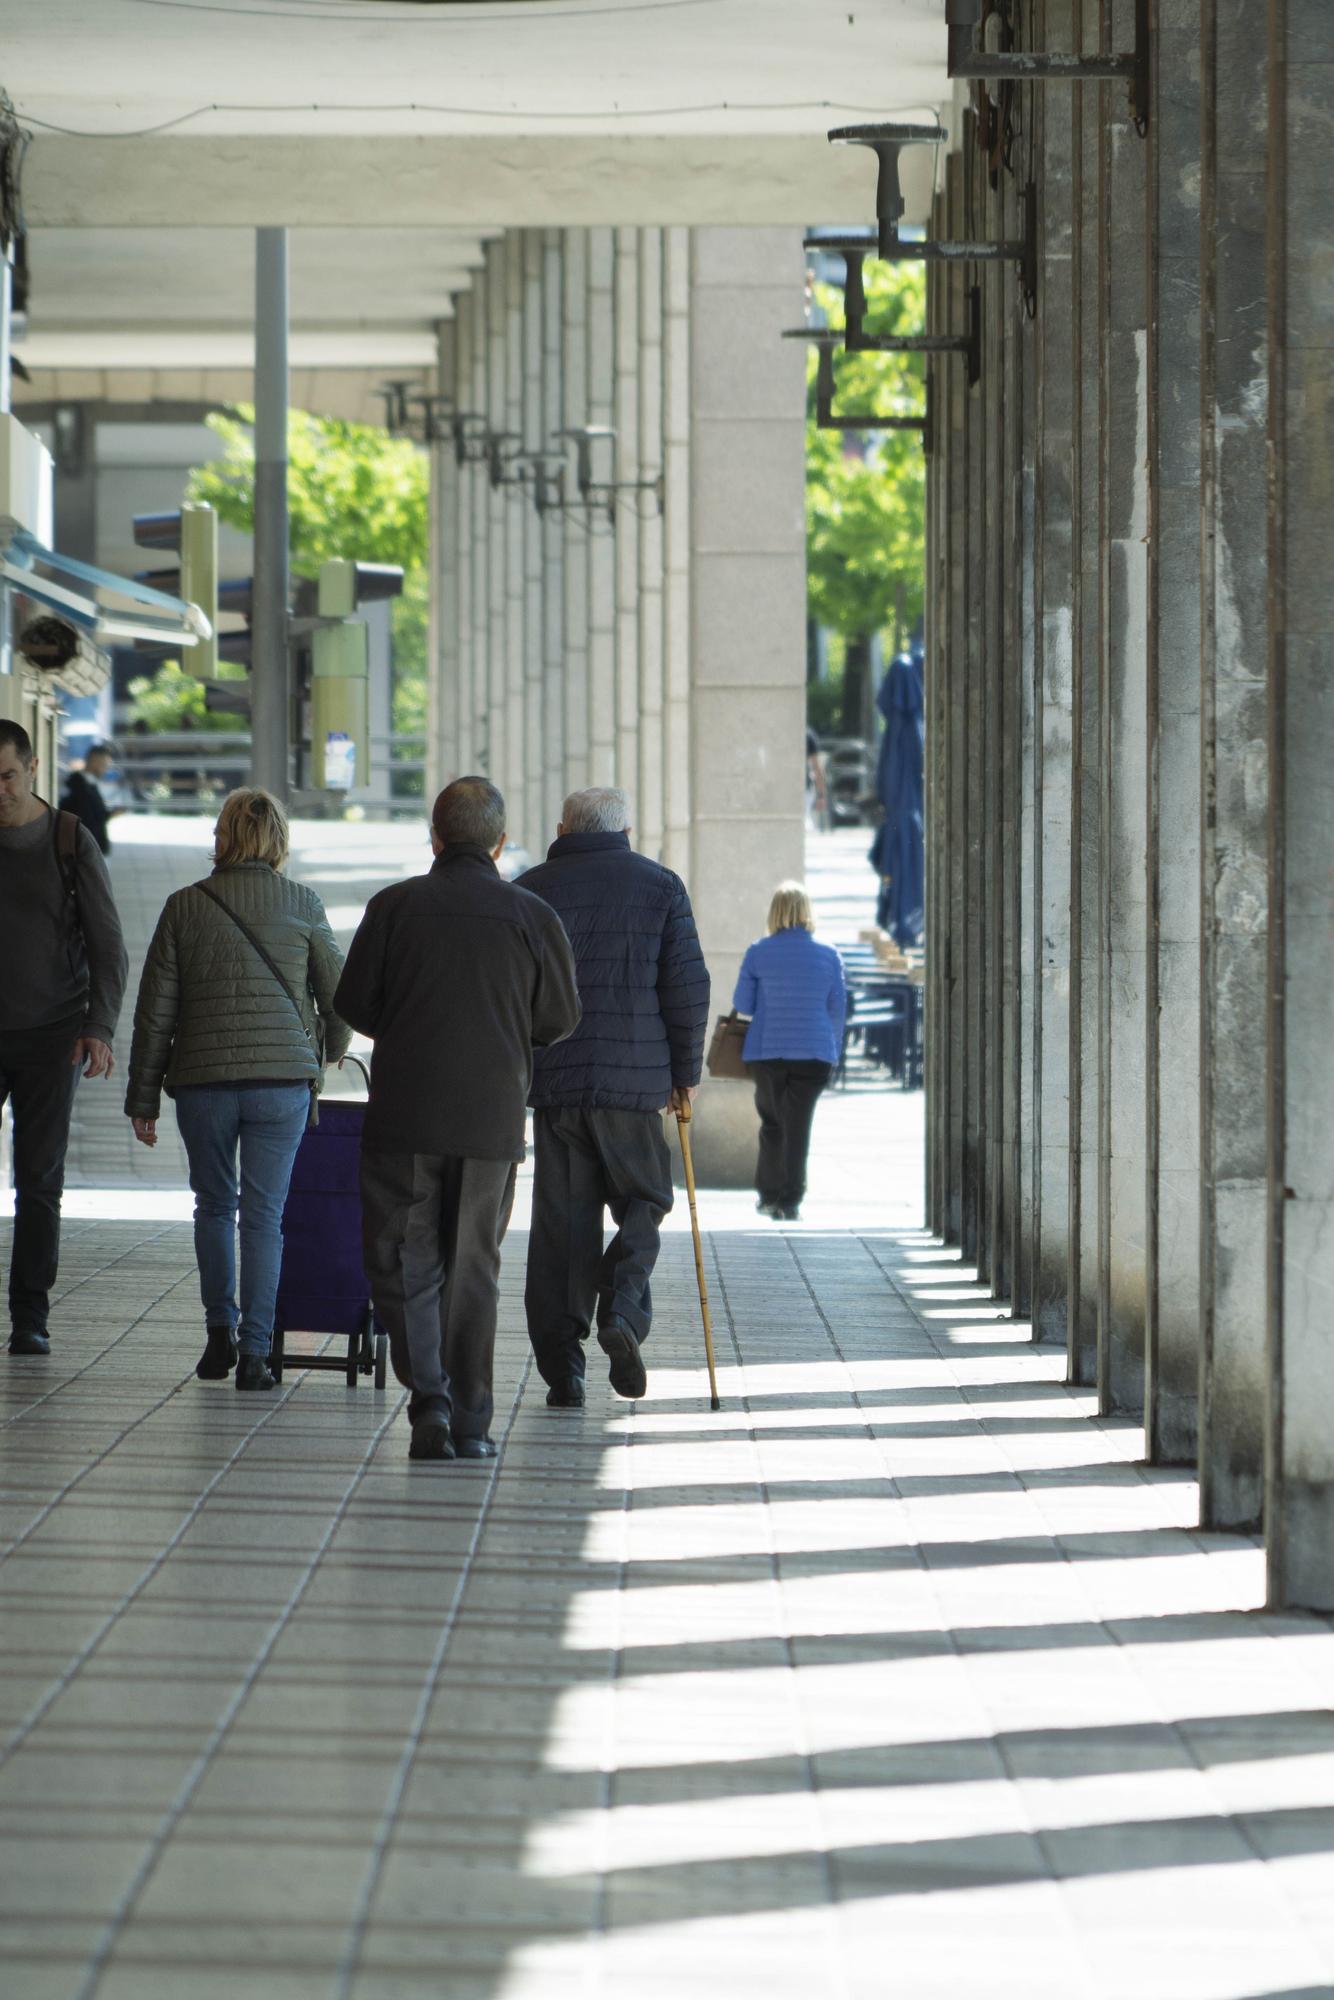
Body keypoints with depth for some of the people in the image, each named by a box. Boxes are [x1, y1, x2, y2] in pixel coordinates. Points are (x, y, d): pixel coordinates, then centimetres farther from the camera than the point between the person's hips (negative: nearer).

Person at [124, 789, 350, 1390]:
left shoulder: (185, 906, 1)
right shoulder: (302, 905, 1)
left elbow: (155, 1011, 2)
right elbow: (338, 996, 6)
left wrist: (143, 1098, 10)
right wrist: (330, 1050, 28)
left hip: (202, 1082, 0)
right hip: (283, 1081, 0)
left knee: (214, 1205, 18)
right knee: (264, 1212, 3)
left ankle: (220, 1331, 11)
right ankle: (254, 1352, -2)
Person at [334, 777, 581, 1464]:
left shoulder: (395, 907, -2)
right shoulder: (531, 916, -1)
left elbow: (353, 1003, 1)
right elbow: (561, 1017, 6)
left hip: (404, 1116, -1)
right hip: (492, 1120, 1)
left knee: (403, 1262, 5)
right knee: (472, 1269, 10)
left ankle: (429, 1394, -14)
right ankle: (469, 1423, 10)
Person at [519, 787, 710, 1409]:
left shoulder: (529, 891, 5)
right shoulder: (660, 887, 3)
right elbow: (687, 985, -2)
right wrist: (685, 1071, 7)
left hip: (552, 1079, 1)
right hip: (635, 1080, -1)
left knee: (560, 1222, 6)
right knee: (642, 1200, 14)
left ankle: (561, 1367, 3)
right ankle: (623, 1311, -12)